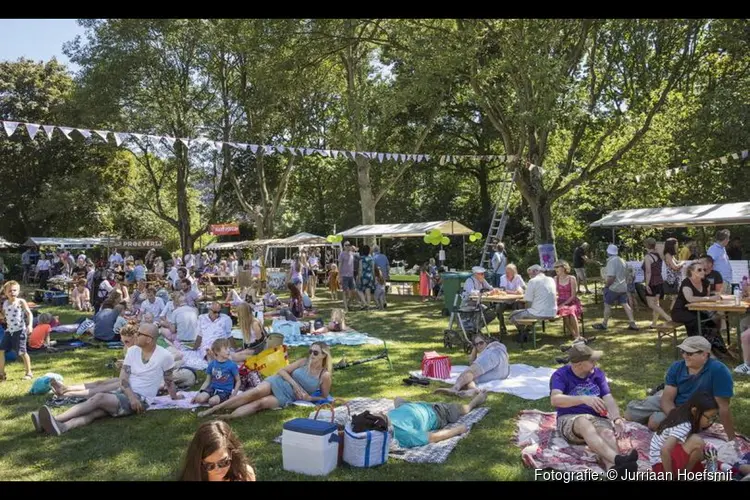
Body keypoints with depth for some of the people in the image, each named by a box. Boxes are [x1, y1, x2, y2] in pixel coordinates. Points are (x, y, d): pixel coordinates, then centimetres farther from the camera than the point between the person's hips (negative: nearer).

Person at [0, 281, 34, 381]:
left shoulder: (21, 302, -7)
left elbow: (29, 314, -10)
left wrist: (30, 325, -21)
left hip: (20, 330, -6)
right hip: (9, 331, 6)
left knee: (22, 352, -4)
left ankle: (29, 373, 9)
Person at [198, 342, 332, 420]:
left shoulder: (325, 375, -6)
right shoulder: (304, 362, 1)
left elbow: (324, 397, 4)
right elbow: (282, 371, 3)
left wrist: (309, 398, -14)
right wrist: (294, 383, -12)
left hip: (287, 398, -2)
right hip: (278, 383, 2)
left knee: (260, 403, -28)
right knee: (254, 393, -24)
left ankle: (228, 417, -40)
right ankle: (215, 408, -22)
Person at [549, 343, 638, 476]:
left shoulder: (597, 373, 11)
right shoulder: (560, 375, -4)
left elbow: (608, 399, 0)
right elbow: (555, 399, -22)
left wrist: (617, 419, -22)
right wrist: (583, 399, -37)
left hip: (597, 418, 3)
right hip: (570, 419, -3)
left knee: (607, 433, -35)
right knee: (584, 423, -40)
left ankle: (614, 469, -66)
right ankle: (618, 459, -61)